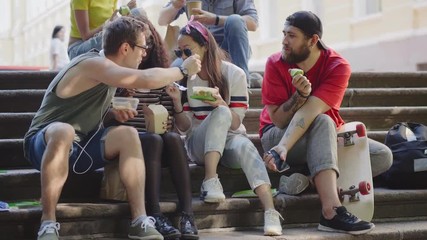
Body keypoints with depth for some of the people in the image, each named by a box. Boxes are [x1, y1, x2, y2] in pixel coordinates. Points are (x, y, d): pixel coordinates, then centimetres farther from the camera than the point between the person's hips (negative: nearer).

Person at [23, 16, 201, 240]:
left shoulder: (105, 66, 8)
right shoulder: (93, 64, -22)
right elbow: (148, 79, -32)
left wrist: (113, 111, 3)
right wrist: (183, 69, -16)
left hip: (78, 147, 8)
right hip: (45, 143, -8)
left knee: (128, 134, -14)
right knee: (64, 131, -41)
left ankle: (140, 220, -21)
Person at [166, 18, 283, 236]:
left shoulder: (234, 74, -6)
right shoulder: (183, 78, -1)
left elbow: (236, 123, -9)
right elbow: (184, 128, -1)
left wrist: (220, 103, -28)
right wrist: (177, 102, -20)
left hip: (230, 140, 0)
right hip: (199, 144, 0)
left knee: (244, 146, -38)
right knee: (221, 114, -32)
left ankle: (270, 212, -52)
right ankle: (210, 181, -40)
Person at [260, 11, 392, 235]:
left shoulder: (338, 66, -17)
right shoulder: (276, 63, -15)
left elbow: (309, 112, -30)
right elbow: (278, 120, -17)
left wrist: (284, 148, -43)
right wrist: (299, 95, -34)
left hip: (324, 137, 3)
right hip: (276, 134, -3)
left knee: (383, 156, -13)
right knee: (322, 122, -35)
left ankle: (307, 179, -20)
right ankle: (332, 212, -48)